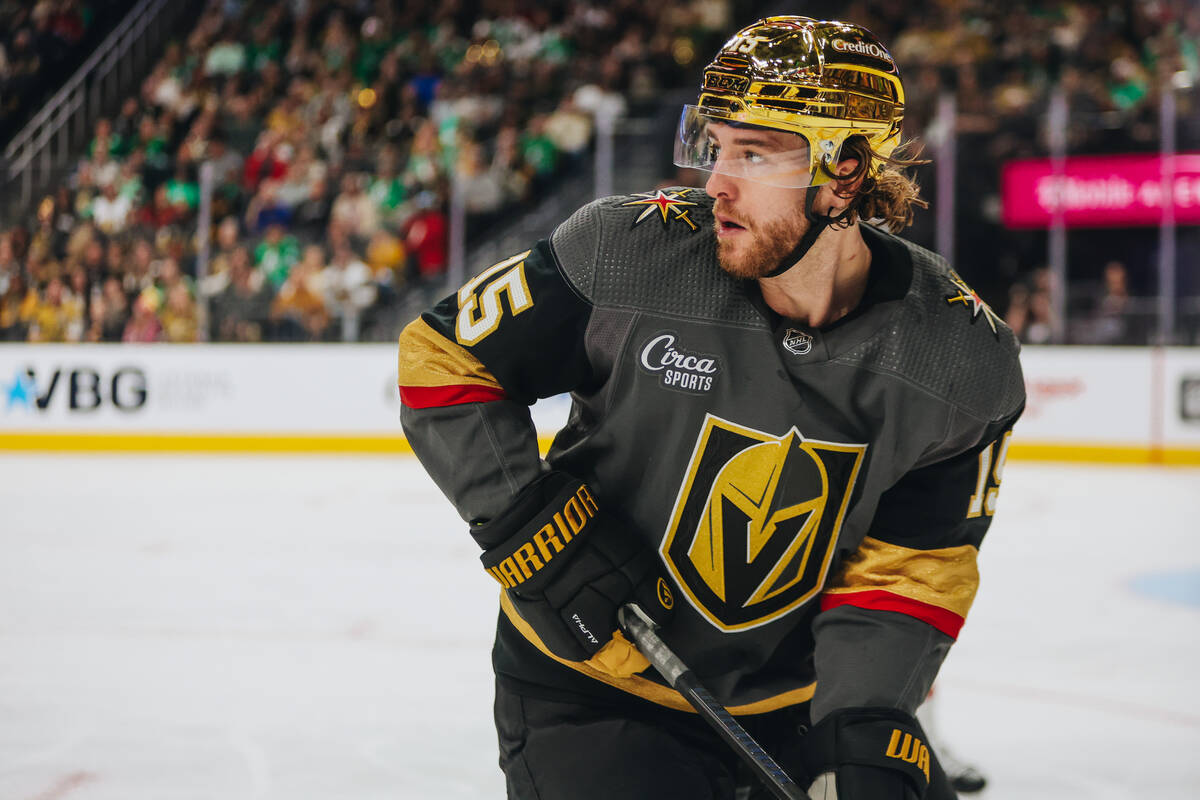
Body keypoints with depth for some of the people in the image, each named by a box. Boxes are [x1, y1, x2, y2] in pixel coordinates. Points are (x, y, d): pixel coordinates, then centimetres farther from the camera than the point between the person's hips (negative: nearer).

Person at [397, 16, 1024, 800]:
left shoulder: (962, 361, -13)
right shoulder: (628, 252, -19)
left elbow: (915, 564, -7)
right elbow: (442, 358, -7)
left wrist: (870, 721, -21)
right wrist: (531, 523, -17)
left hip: (800, 696, 3)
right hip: (594, 690, -3)